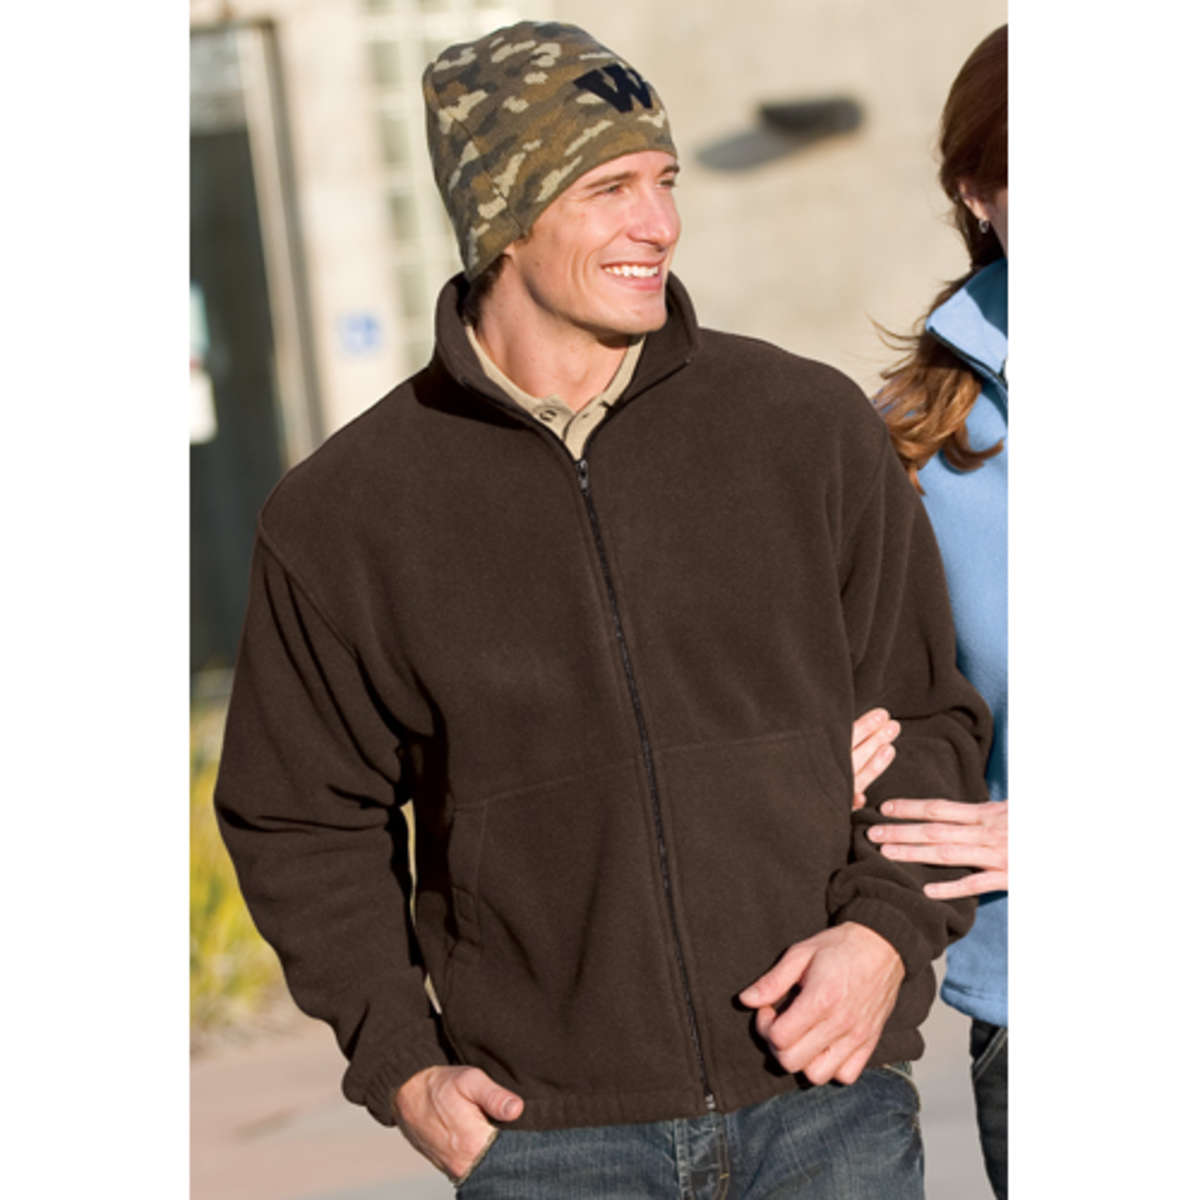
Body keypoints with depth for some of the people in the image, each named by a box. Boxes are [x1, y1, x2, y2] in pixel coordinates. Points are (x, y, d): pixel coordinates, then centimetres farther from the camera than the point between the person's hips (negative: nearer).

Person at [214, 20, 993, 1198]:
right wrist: (398, 1062, -2)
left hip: (825, 1103, 1)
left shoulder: (811, 426, 3)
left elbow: (926, 714, 10)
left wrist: (888, 927, -6)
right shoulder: (340, 513, 0)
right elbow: (306, 818, 8)